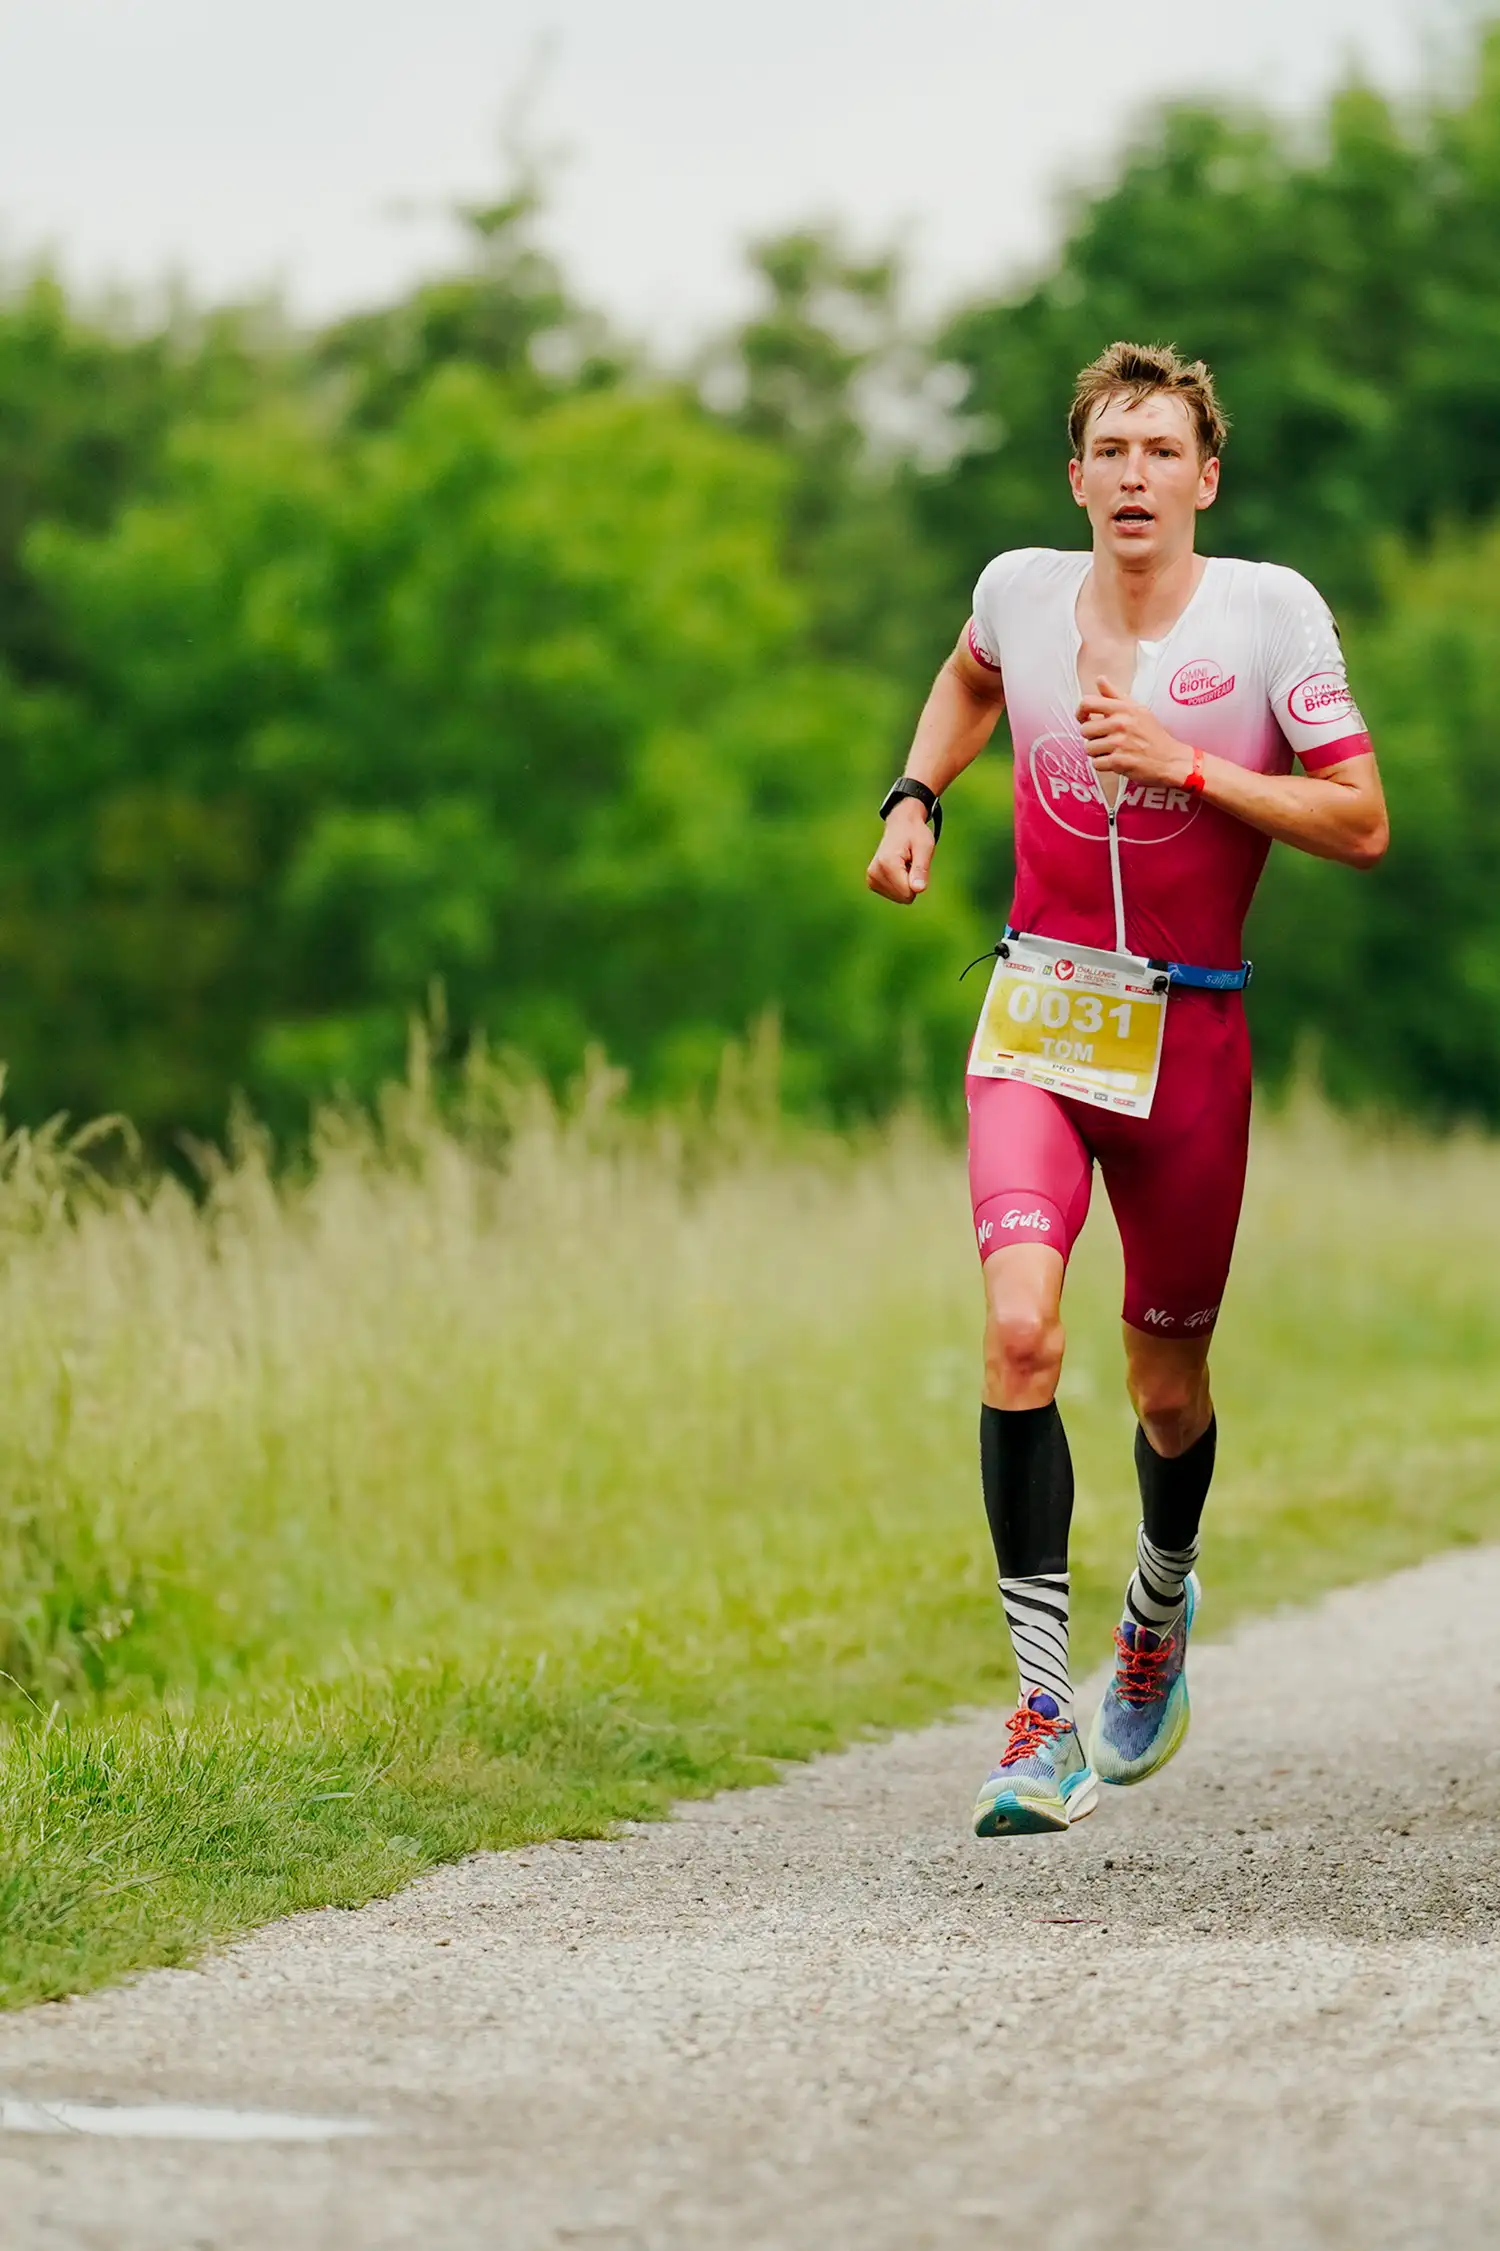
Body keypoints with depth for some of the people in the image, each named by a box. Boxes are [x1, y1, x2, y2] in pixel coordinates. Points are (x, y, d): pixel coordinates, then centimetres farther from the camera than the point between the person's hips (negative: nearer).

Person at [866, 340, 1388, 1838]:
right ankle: (1046, 1717, -21)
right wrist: (915, 799, 11)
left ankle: (1161, 1605, 45)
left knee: (1168, 1389, 10)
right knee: (1019, 1332, -21)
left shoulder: (1270, 613, -8)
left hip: (1190, 1036, -1)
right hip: (1038, 1014, 1)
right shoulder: (1022, 588, 0)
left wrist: (1186, 763, -18)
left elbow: (1362, 825, -10)